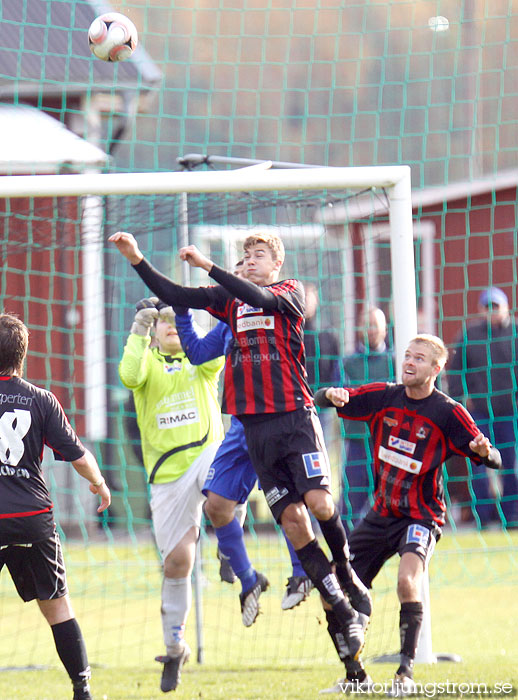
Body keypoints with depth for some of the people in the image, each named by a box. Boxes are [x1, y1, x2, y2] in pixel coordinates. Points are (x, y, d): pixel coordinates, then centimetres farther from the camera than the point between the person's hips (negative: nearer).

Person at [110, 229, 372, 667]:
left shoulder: (291, 292, 3)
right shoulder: (230, 297, 15)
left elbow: (260, 298, -18)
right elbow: (174, 297, 9)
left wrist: (207, 265, -20)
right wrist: (137, 260, -1)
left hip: (294, 414, -4)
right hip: (255, 425, 4)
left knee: (319, 501, -20)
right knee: (291, 519, -3)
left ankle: (346, 573, 8)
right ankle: (345, 614, 1)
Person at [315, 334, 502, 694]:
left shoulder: (449, 413, -12)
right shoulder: (383, 396, -1)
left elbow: (494, 460, -14)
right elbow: (325, 400, 1)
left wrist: (484, 451, -38)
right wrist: (331, 394, -23)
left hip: (421, 516, -5)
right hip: (382, 513, 5)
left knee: (408, 579, -31)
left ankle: (407, 673, -22)